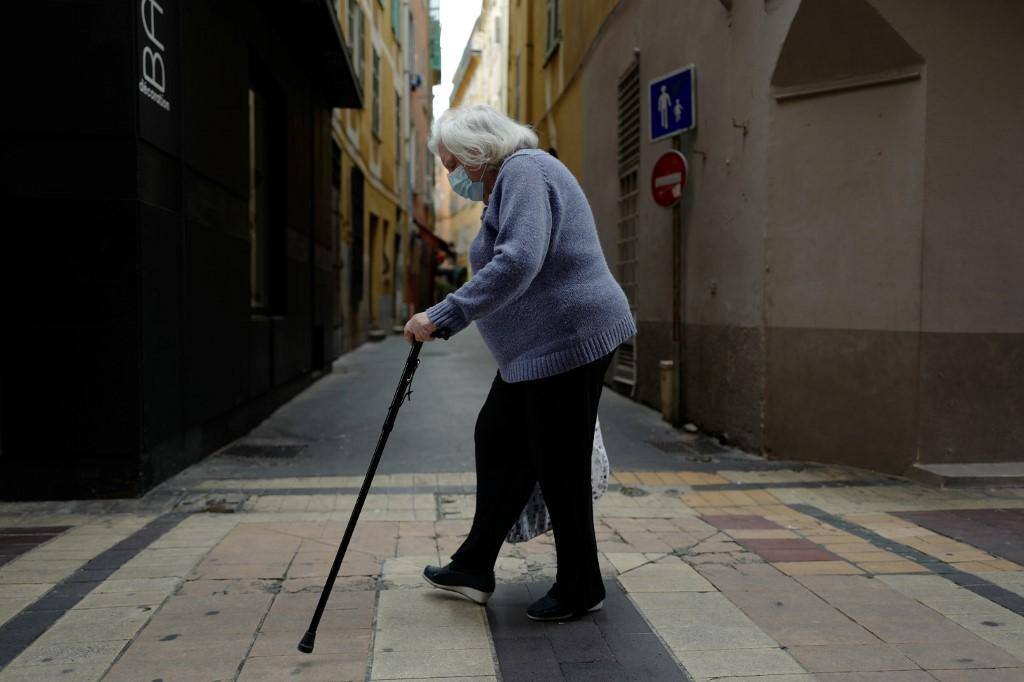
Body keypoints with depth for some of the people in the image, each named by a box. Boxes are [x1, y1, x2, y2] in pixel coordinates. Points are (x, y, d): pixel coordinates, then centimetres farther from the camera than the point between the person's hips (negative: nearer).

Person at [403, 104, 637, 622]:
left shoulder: (524, 171, -15)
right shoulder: (509, 181, 19)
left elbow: (518, 263, -29)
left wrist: (442, 316, -30)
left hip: (567, 339, -11)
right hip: (537, 346, 11)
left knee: (559, 465, 0)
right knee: (498, 440, 14)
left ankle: (580, 589, 18)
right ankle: (474, 569, 26)